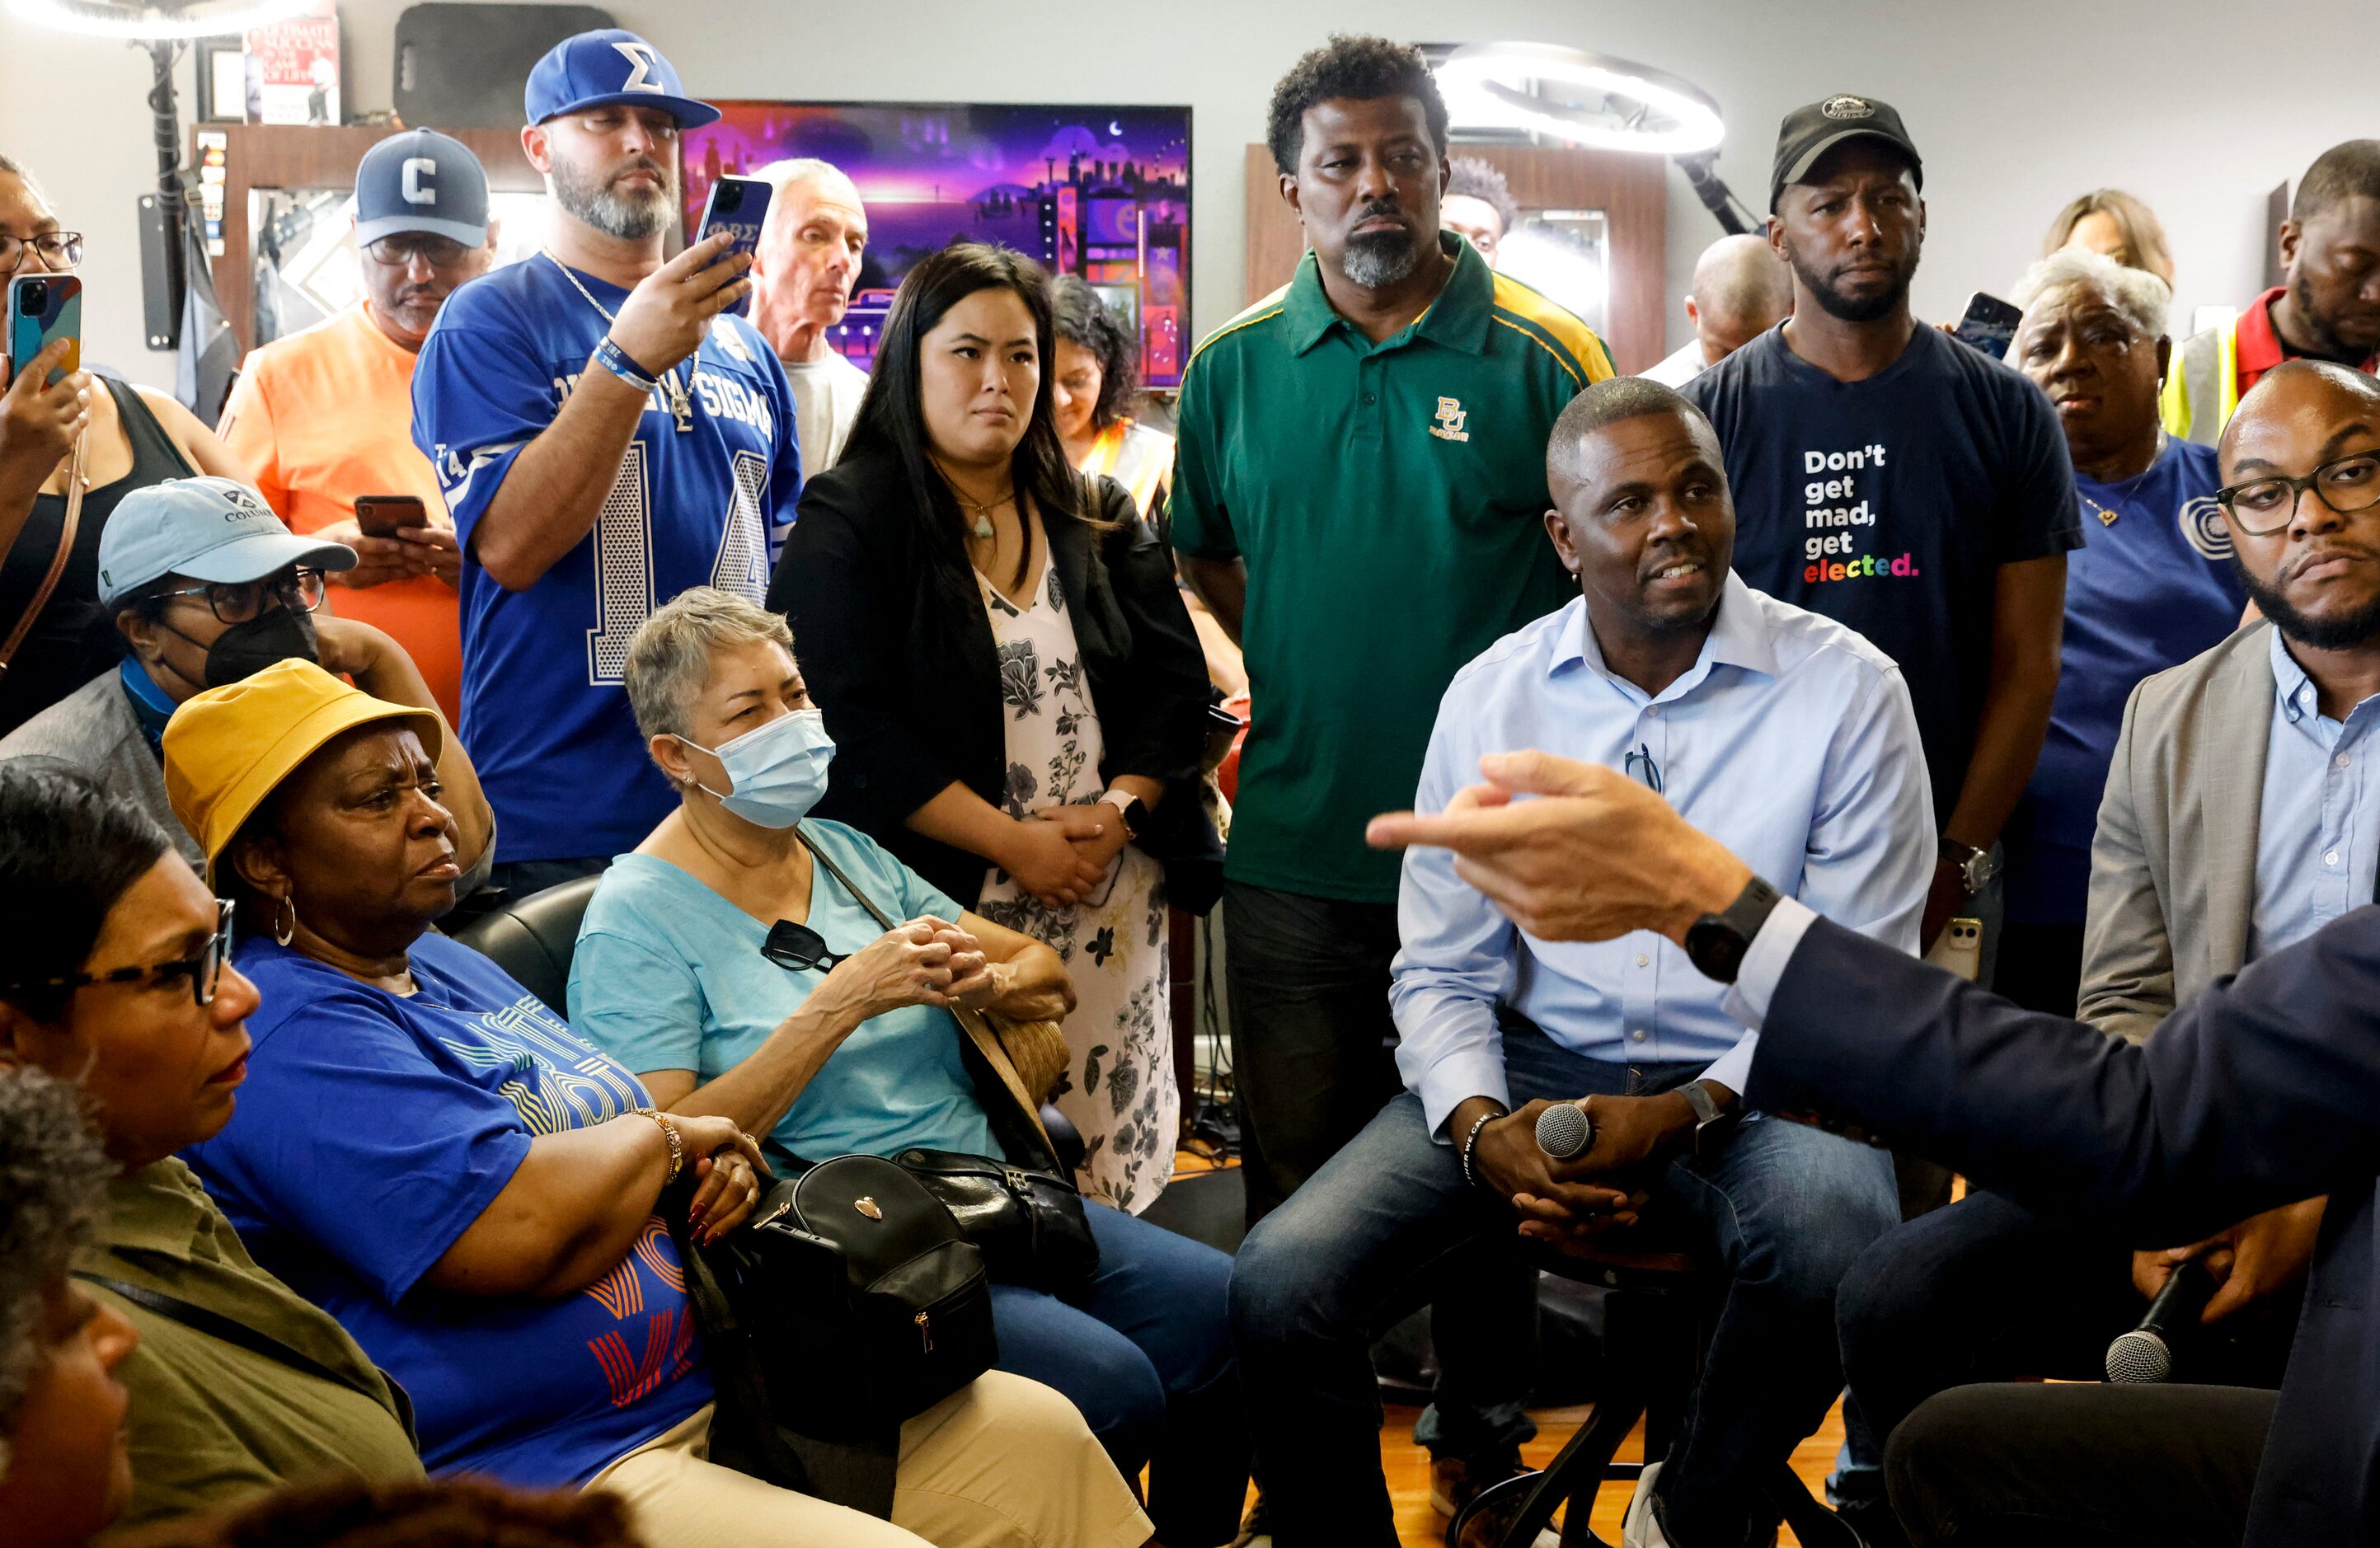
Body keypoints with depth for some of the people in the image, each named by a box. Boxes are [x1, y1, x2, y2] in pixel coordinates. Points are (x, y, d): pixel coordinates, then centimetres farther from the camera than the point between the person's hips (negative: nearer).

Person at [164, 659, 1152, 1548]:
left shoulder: (442, 963, 17)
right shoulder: (285, 1031, -16)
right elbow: (528, 1231, -28)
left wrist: (717, 1168, 1)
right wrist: (663, 1135, -7)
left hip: (707, 1390, 10)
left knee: (1040, 1436, 6)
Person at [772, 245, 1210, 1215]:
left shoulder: (1099, 519, 15)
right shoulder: (847, 524, -1)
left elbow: (1176, 683, 10)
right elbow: (851, 727, -10)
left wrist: (1116, 812, -8)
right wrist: (1014, 843, -12)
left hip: (1108, 902, 4)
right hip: (946, 903, -4)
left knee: (1112, 1162, 2)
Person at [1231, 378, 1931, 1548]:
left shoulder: (1848, 691, -5)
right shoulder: (1490, 699, 4)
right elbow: (1442, 972, 6)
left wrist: (1689, 1111, -19)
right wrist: (1480, 1128, -14)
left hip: (1750, 1085, -1)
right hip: (1536, 1066, 2)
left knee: (1829, 1252, -36)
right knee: (1280, 1285, -20)